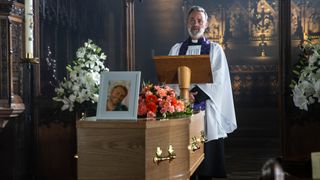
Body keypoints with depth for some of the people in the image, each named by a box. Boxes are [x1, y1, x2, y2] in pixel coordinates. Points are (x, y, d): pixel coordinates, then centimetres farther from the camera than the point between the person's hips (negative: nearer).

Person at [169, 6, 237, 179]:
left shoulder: (215, 49, 8)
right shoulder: (176, 49, 14)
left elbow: (217, 80, -4)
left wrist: (197, 93, -17)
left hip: (205, 106, -2)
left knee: (206, 155, -2)